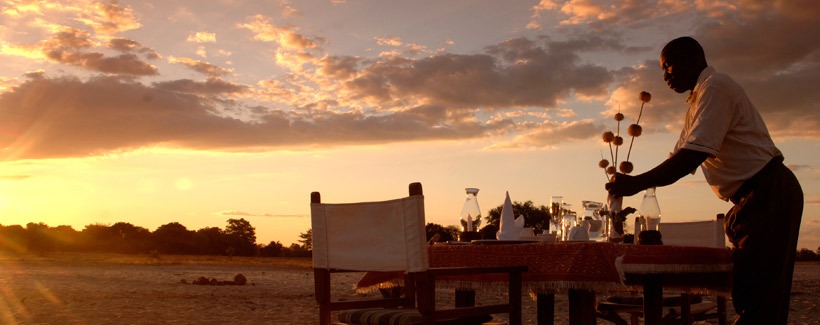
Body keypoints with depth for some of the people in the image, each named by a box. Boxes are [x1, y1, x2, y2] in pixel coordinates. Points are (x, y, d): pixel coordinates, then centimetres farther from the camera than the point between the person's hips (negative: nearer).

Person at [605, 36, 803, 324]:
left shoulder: (715, 87, -12)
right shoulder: (697, 101, 21)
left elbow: (693, 155, -22)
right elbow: (680, 159, 19)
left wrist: (636, 183, -20)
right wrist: (631, 183, 7)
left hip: (768, 193, -10)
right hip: (751, 198, 10)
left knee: (757, 299, -11)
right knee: (747, 291, 9)